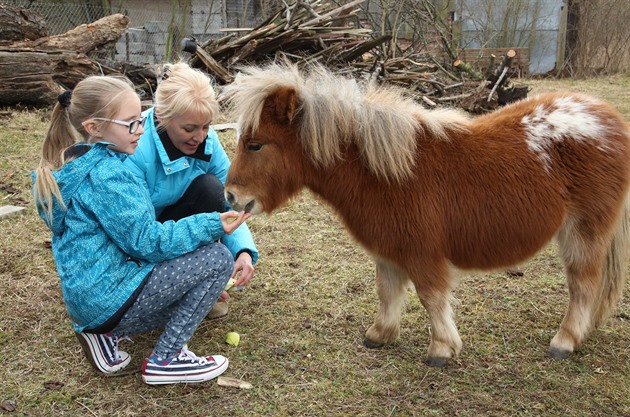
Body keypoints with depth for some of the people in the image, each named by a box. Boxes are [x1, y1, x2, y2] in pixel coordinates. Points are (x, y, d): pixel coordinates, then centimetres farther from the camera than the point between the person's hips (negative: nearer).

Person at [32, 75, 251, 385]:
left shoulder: (76, 166, 10)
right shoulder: (105, 174, -20)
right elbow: (146, 241, -19)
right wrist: (212, 226, -19)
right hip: (112, 299, -10)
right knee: (218, 259, -7)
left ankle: (106, 334, 12)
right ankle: (165, 360, -3)